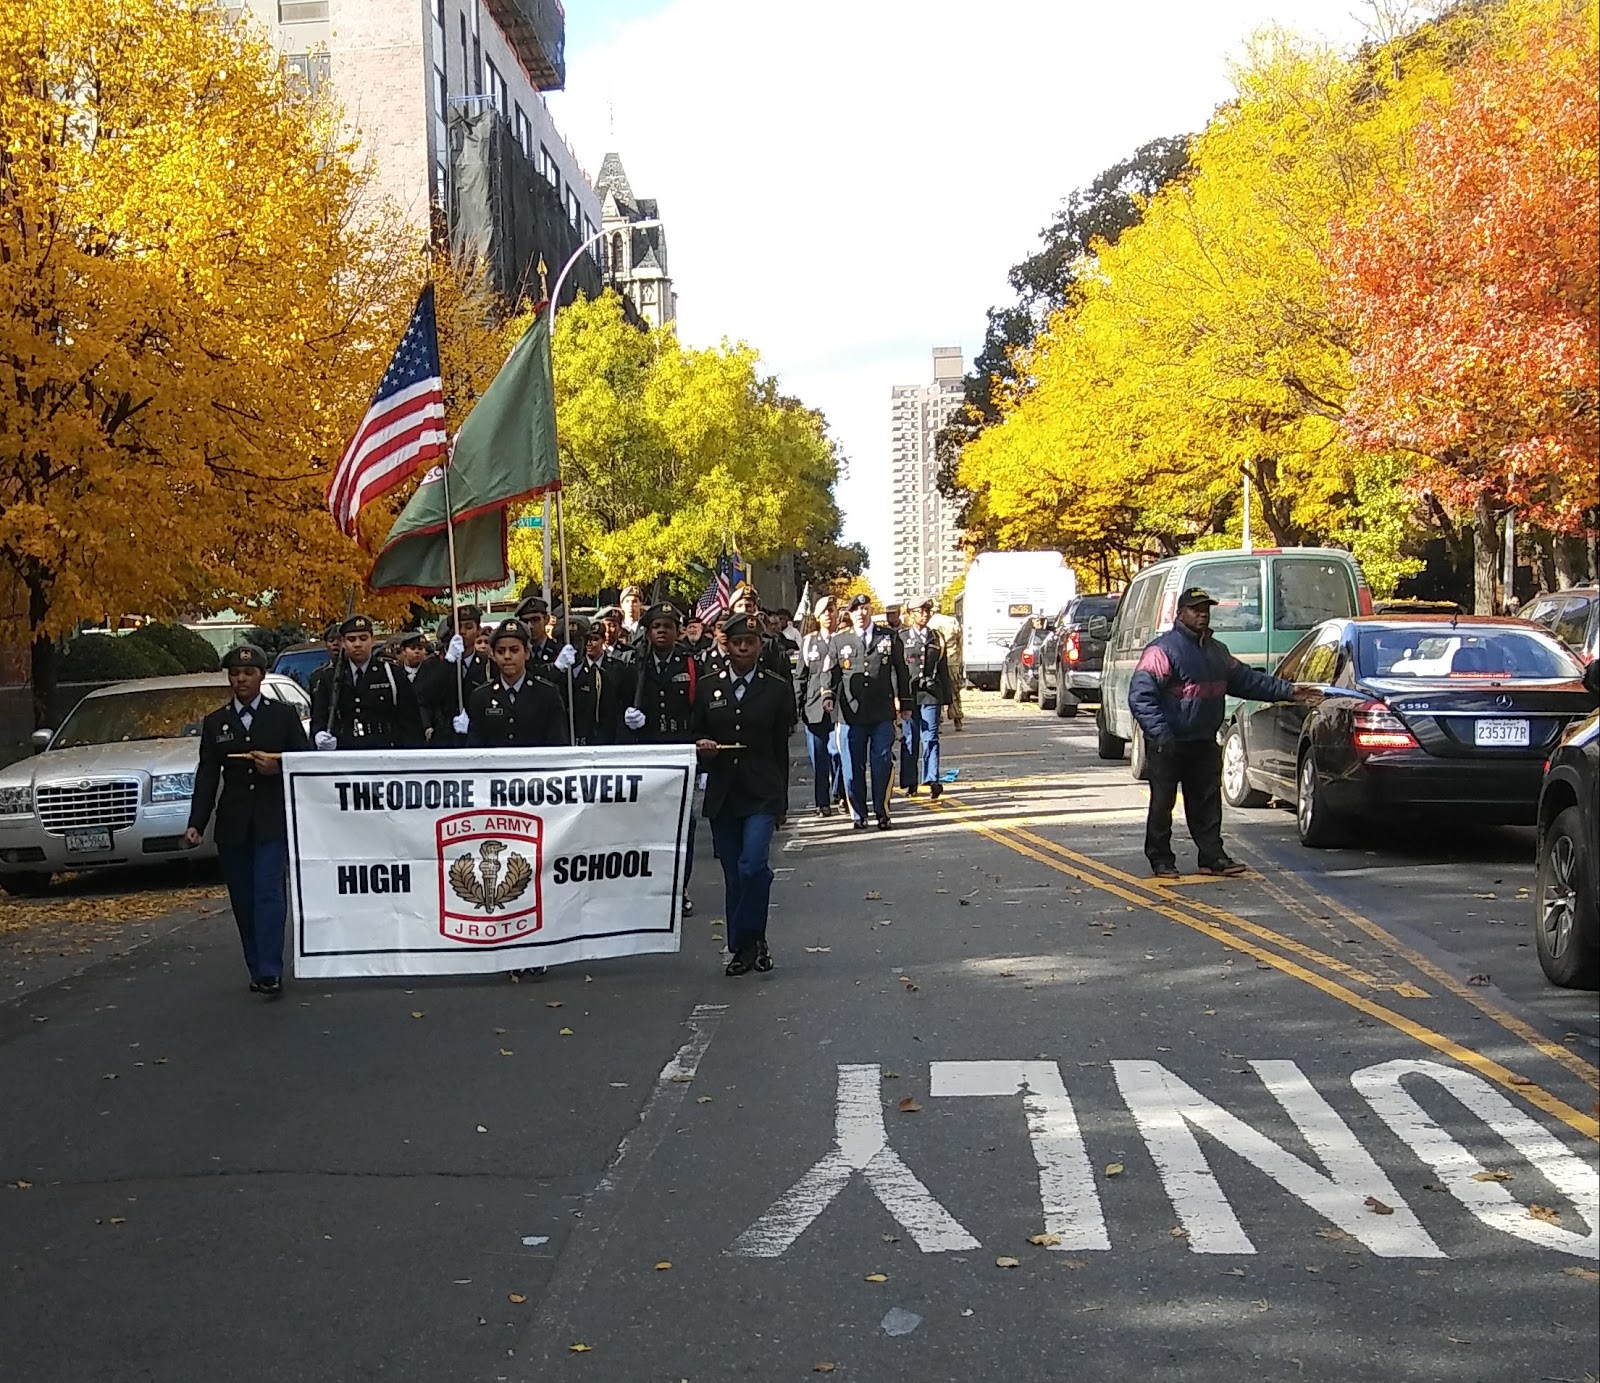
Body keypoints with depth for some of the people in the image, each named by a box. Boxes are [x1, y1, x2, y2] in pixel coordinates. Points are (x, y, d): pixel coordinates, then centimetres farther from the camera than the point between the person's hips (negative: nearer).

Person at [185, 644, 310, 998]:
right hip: (232, 824, 3)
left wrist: (278, 766, -15)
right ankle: (257, 969, 15)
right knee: (243, 900, 6)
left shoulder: (284, 715, 6)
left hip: (273, 820, -3)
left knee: (268, 893, -13)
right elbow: (207, 777, 8)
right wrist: (196, 823, -3)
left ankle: (269, 972, -15)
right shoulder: (215, 723, 11)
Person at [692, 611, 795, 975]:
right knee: (733, 874, 7)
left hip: (762, 793, -3)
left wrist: (781, 799, 5)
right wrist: (702, 746, -10)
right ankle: (746, 946, 17)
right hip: (722, 792, 3)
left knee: (753, 865, -19)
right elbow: (695, 734, 14)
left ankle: (748, 940, -3)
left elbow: (781, 746, 5)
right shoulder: (708, 687, 7)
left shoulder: (777, 688, 3)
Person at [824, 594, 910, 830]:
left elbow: (901, 672, 11)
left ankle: (882, 813, 12)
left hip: (883, 714, 0)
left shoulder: (890, 638, 10)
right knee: (853, 767, 3)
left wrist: (904, 702, 8)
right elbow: (832, 674, 11)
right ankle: (858, 815, 12)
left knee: (882, 765, 1)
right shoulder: (839, 642, 10)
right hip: (851, 714, 0)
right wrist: (829, 696, -6)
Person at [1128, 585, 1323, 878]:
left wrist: (1287, 690, 17)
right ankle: (1161, 860, 9)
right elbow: (1140, 696, -19)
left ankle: (1212, 857, 17)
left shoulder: (1216, 651, 15)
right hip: (1168, 744, -7)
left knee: (1208, 804, 10)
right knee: (1162, 803, 0)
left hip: (1204, 743, 7)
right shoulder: (1162, 649, -13)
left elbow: (1245, 679, 24)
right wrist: (1160, 733, -27)